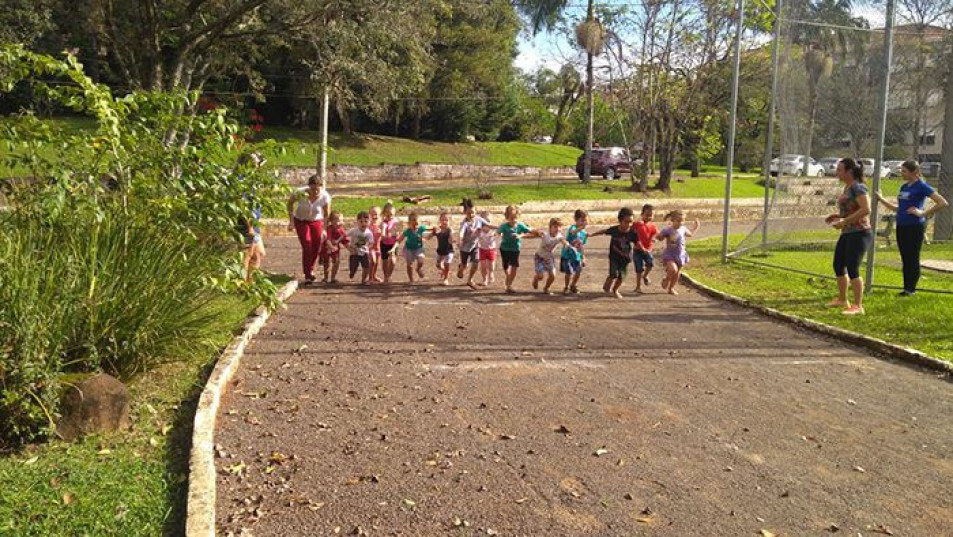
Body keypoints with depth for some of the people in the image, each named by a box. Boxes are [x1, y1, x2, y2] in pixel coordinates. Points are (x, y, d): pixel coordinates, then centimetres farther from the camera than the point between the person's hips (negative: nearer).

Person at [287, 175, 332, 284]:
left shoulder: (325, 197, -25)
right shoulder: (300, 193, -28)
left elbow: (326, 214, -12)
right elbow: (290, 203, -8)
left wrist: (324, 230, -15)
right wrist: (291, 221, -10)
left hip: (317, 221, 2)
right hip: (301, 221, -2)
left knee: (317, 248, 2)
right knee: (307, 246, -15)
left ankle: (311, 269, 30)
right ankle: (307, 275, -5)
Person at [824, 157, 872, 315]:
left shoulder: (858, 187, -14)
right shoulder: (848, 187, 14)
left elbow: (866, 209, -24)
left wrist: (844, 221, -21)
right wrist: (838, 215, 10)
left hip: (859, 233, -10)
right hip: (847, 234, 10)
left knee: (852, 269, -12)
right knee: (838, 265, 16)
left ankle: (858, 306, -6)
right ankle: (842, 300, 31)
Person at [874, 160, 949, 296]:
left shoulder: (921, 186, -9)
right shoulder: (904, 186, 13)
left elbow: (943, 203, -15)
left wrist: (923, 213, -15)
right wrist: (881, 199, 15)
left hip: (915, 227, -8)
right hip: (901, 226, 8)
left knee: (913, 259, -1)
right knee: (905, 259, 11)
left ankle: (911, 289, 6)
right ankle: (906, 288, 17)